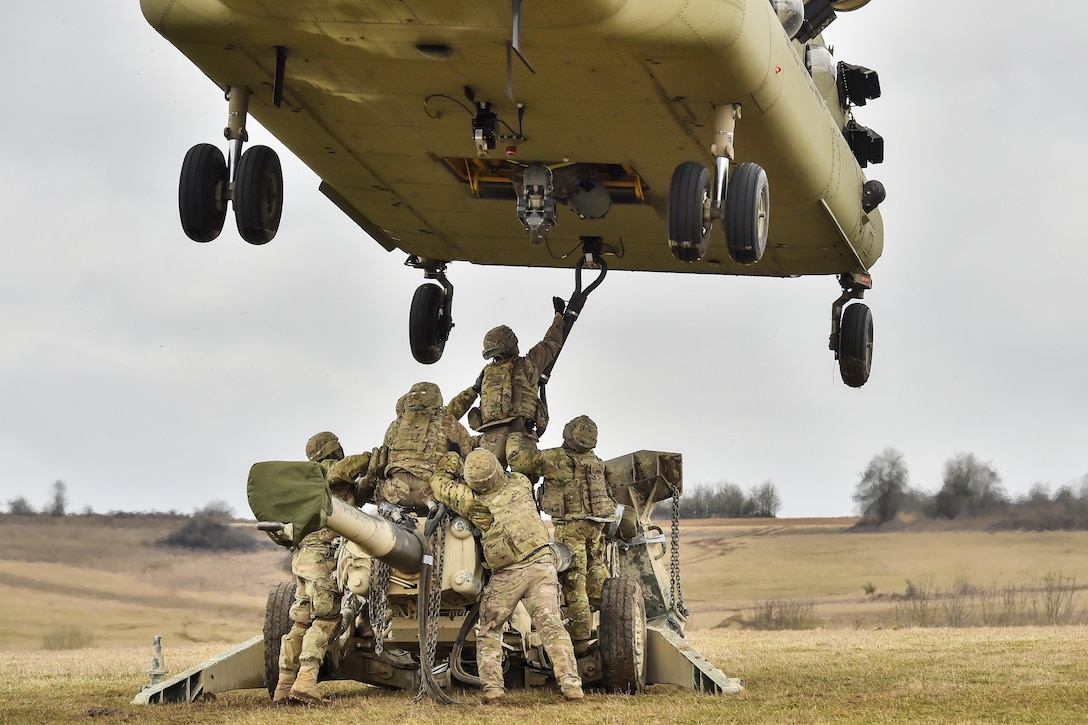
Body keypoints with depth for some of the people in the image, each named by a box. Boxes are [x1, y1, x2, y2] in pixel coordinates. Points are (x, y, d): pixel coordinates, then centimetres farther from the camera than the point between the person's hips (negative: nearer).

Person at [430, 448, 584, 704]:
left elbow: (439, 484, 9)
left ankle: (492, 686, -2)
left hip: (506, 576, -2)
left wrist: (447, 465, 25)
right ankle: (571, 683, -15)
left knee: (489, 631, 12)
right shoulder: (521, 484, 2)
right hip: (542, 565, 2)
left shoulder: (473, 501, -6)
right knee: (550, 624, -4)